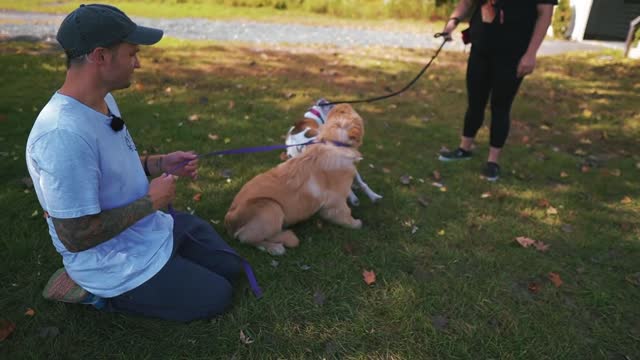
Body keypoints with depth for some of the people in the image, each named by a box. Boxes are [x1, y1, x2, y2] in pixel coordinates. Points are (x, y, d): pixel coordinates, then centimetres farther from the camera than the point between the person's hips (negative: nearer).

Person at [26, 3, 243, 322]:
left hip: (151, 229, 9)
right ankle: (104, 293, 6)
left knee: (229, 268, 17)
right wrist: (150, 202, -20)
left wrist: (161, 164, 0)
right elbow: (76, 237, -29)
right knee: (216, 297, 0)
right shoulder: (64, 134, -32)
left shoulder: (103, 100, -1)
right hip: (113, 261, -9)